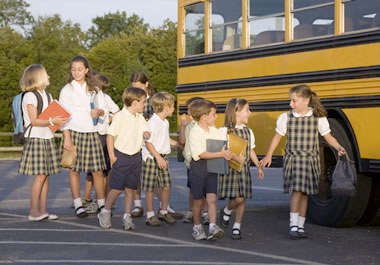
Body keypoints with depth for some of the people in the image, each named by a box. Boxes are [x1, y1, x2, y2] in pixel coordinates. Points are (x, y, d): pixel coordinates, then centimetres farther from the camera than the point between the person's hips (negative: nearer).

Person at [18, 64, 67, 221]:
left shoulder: (46, 95, 18)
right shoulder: (30, 96, -9)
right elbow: (34, 121, -15)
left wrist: (60, 119, 1)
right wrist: (52, 121, -23)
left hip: (48, 139, 8)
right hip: (36, 139, -8)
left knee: (46, 175, 5)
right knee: (40, 175, -11)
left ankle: (43, 210, 8)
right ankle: (33, 212, -6)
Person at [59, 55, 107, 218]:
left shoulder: (95, 90, 12)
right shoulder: (67, 90, 2)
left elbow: (103, 111, 15)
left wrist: (99, 111, -10)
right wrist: (67, 137, -11)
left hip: (91, 132, 2)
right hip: (74, 132, -2)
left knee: (98, 169, -1)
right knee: (74, 169, 0)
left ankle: (102, 204, 8)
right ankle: (78, 205, 9)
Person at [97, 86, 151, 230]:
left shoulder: (140, 118, 7)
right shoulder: (120, 117, -13)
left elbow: (145, 130, 15)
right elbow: (110, 135, -12)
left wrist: (146, 134, -11)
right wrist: (112, 156, -12)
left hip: (135, 156, 6)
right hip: (121, 156, -6)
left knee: (130, 188, 8)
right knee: (117, 188, -2)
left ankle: (127, 217, 16)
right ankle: (105, 213, 17)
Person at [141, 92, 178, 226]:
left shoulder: (165, 122, 10)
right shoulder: (152, 123, -18)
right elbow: (148, 142, -20)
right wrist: (158, 157, -23)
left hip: (163, 157, 8)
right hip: (151, 158, -8)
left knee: (166, 186, 9)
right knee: (150, 188, 1)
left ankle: (163, 212, 24)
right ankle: (150, 215, 11)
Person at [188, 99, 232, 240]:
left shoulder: (214, 130, 6)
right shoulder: (194, 133, -15)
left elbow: (223, 144, 8)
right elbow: (201, 154, -22)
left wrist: (227, 153, -13)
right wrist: (220, 154, -27)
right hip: (198, 167, -4)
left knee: (212, 198, -6)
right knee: (198, 201, 7)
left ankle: (213, 227, -10)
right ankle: (197, 227, 24)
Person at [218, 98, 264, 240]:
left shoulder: (248, 131, 11)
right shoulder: (224, 131, -9)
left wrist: (258, 166, 15)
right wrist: (235, 157, -29)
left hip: (244, 169, 6)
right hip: (230, 168, -6)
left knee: (242, 198, 3)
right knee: (237, 198, -13)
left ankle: (237, 227, 14)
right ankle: (226, 211, 19)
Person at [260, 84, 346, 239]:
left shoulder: (319, 118, -4)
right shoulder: (285, 118, -2)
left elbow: (328, 136, 5)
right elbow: (277, 137, 9)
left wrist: (339, 148, -11)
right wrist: (268, 156, 10)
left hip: (311, 161, 1)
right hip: (293, 160, -1)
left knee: (304, 193, 7)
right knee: (297, 190, -15)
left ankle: (300, 226, 18)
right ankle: (293, 225, -6)